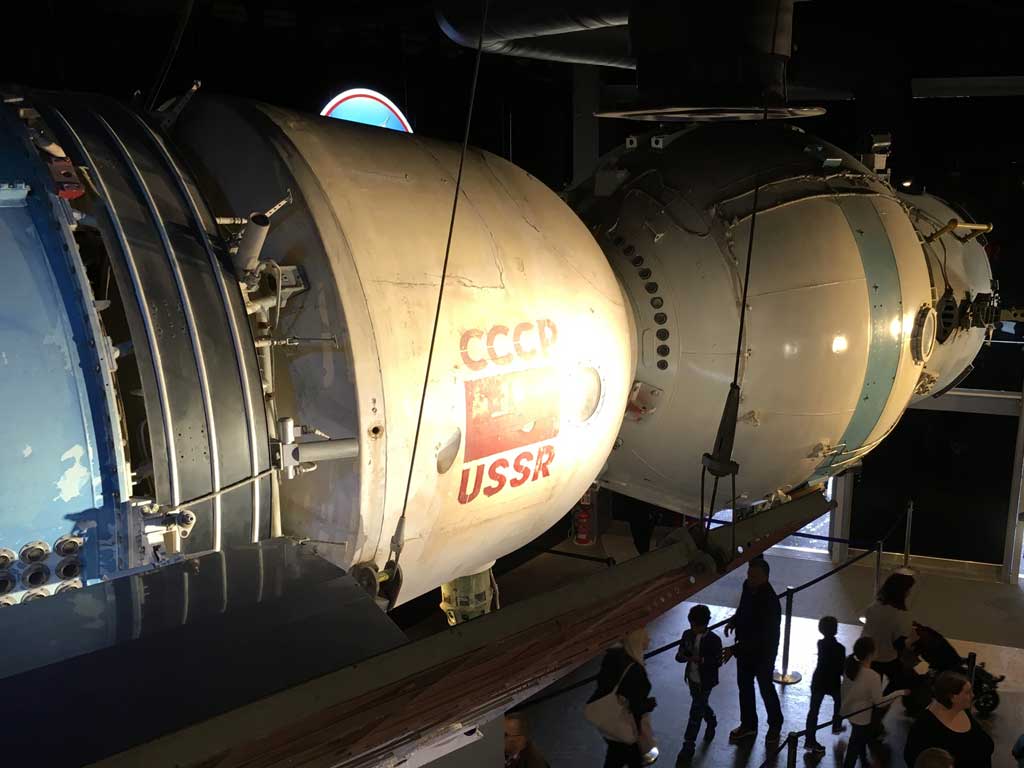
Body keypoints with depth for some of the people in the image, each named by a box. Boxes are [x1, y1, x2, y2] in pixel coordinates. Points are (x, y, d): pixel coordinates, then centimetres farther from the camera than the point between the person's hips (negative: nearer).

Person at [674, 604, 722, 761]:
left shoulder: (714, 640, -18)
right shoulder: (687, 635, -5)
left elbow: (718, 662, -15)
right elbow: (679, 655, -2)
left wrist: (701, 660, -30)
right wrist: (683, 656, -26)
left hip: (705, 682, -5)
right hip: (692, 679, 5)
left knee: (695, 712, -2)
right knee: (701, 705, 26)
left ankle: (689, 745, 8)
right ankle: (711, 722, 55)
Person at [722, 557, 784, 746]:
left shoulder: (770, 601, -34)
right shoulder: (748, 586, -12)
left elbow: (760, 637, -32)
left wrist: (734, 650, -33)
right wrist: (734, 621, -3)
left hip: (763, 652, -7)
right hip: (746, 647, 7)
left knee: (766, 689, 14)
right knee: (744, 686, 21)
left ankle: (775, 726, 39)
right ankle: (748, 725, 41)